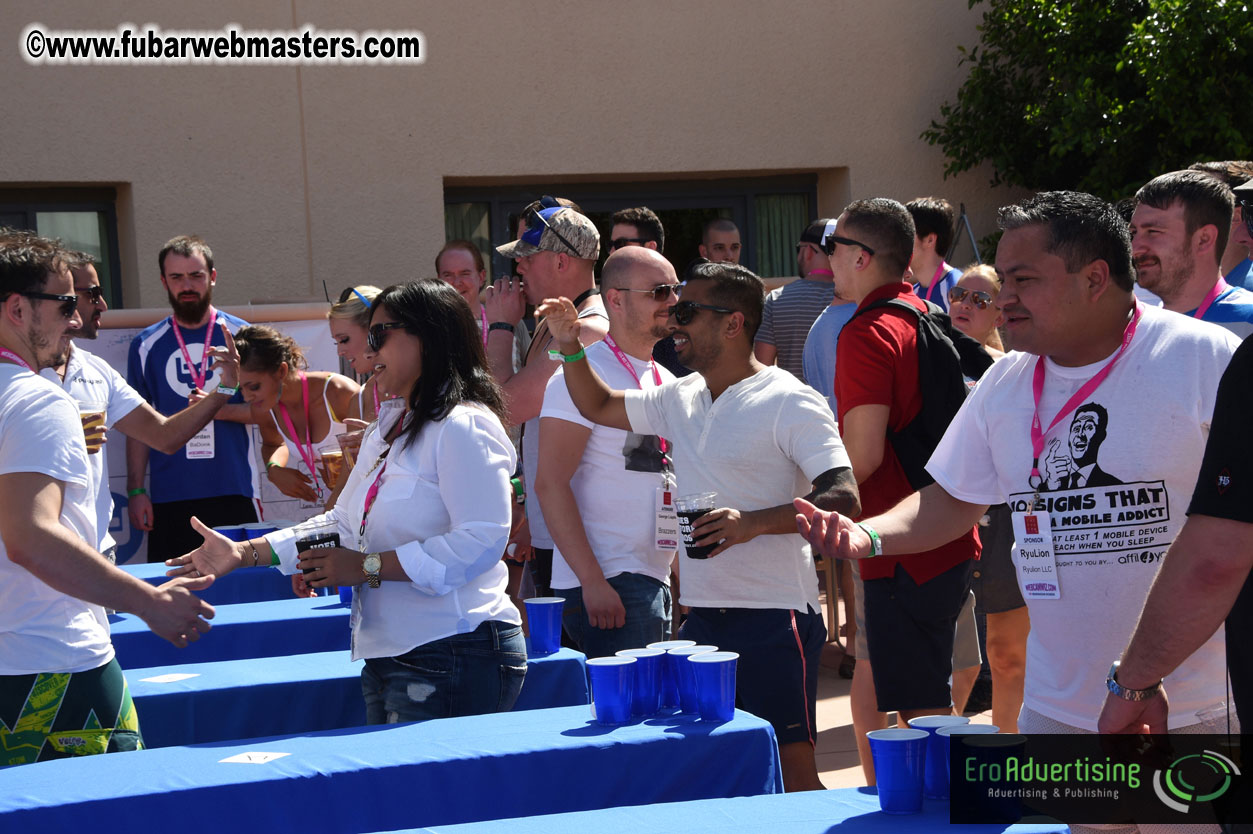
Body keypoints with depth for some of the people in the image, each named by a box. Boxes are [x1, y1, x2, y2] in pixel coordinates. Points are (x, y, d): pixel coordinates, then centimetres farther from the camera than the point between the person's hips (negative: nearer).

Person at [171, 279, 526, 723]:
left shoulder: (463, 427, -12)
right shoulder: (385, 429, 20)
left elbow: (482, 540, -22)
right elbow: (343, 524, 22)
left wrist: (367, 567, -19)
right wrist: (244, 551, 12)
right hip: (386, 654, 9)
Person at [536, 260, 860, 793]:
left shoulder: (789, 403, -10)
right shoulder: (681, 399, 13)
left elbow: (844, 499, -17)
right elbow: (599, 408, 25)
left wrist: (754, 521, -28)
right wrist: (570, 348, 8)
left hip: (773, 617, -7)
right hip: (701, 619, 8)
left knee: (792, 770, -5)